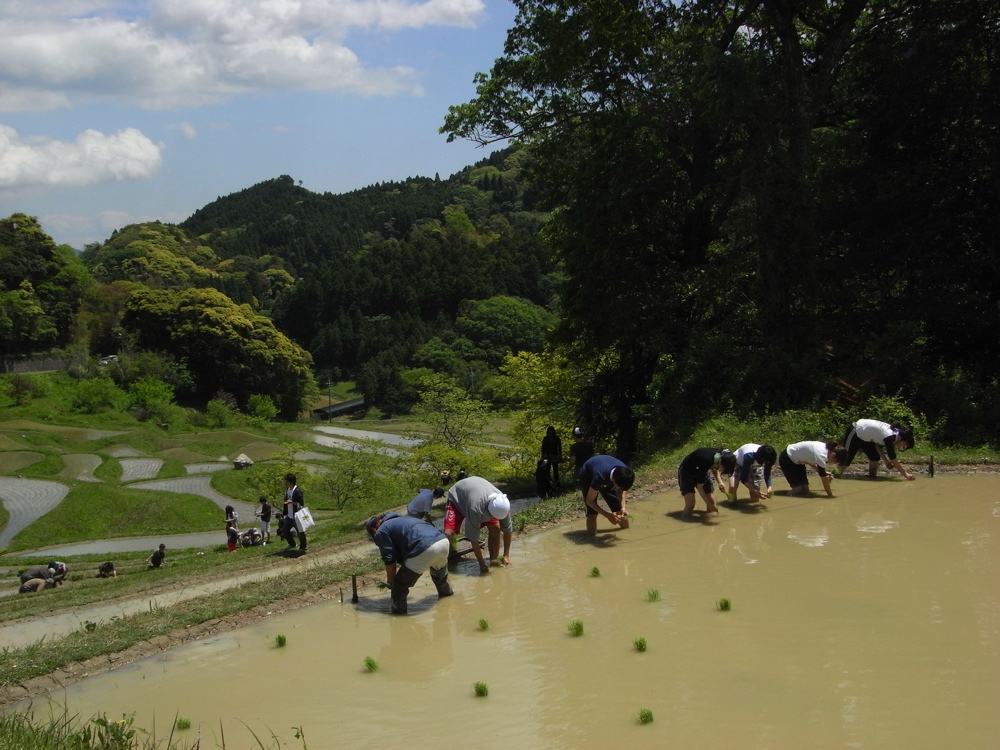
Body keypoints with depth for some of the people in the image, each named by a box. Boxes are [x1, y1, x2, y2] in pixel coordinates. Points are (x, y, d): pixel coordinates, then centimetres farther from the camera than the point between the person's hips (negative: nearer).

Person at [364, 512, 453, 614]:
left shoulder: (381, 532, 12)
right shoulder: (402, 519, 35)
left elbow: (390, 560, 5)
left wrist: (390, 582, 20)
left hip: (425, 550, -9)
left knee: (399, 585, 8)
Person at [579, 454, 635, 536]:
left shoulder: (624, 473, -31)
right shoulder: (600, 477, -45)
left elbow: (622, 490, -8)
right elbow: (589, 501, -32)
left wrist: (623, 507, -25)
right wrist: (608, 515, -38)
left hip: (607, 477, 4)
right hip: (588, 477, -4)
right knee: (592, 513, -19)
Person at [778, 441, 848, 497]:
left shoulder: (826, 449, -9)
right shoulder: (821, 455, -34)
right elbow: (823, 478, -27)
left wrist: (824, 473, -4)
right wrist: (830, 495, -19)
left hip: (797, 460, 8)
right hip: (787, 459, -8)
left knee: (805, 490, 1)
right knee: (798, 489, -18)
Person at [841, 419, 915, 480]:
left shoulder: (893, 431, -4)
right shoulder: (889, 437, -29)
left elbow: (878, 445, 3)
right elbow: (893, 458, -27)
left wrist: (886, 461, -7)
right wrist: (905, 474, -25)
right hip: (855, 433, -9)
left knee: (875, 458, 3)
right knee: (845, 462, -5)